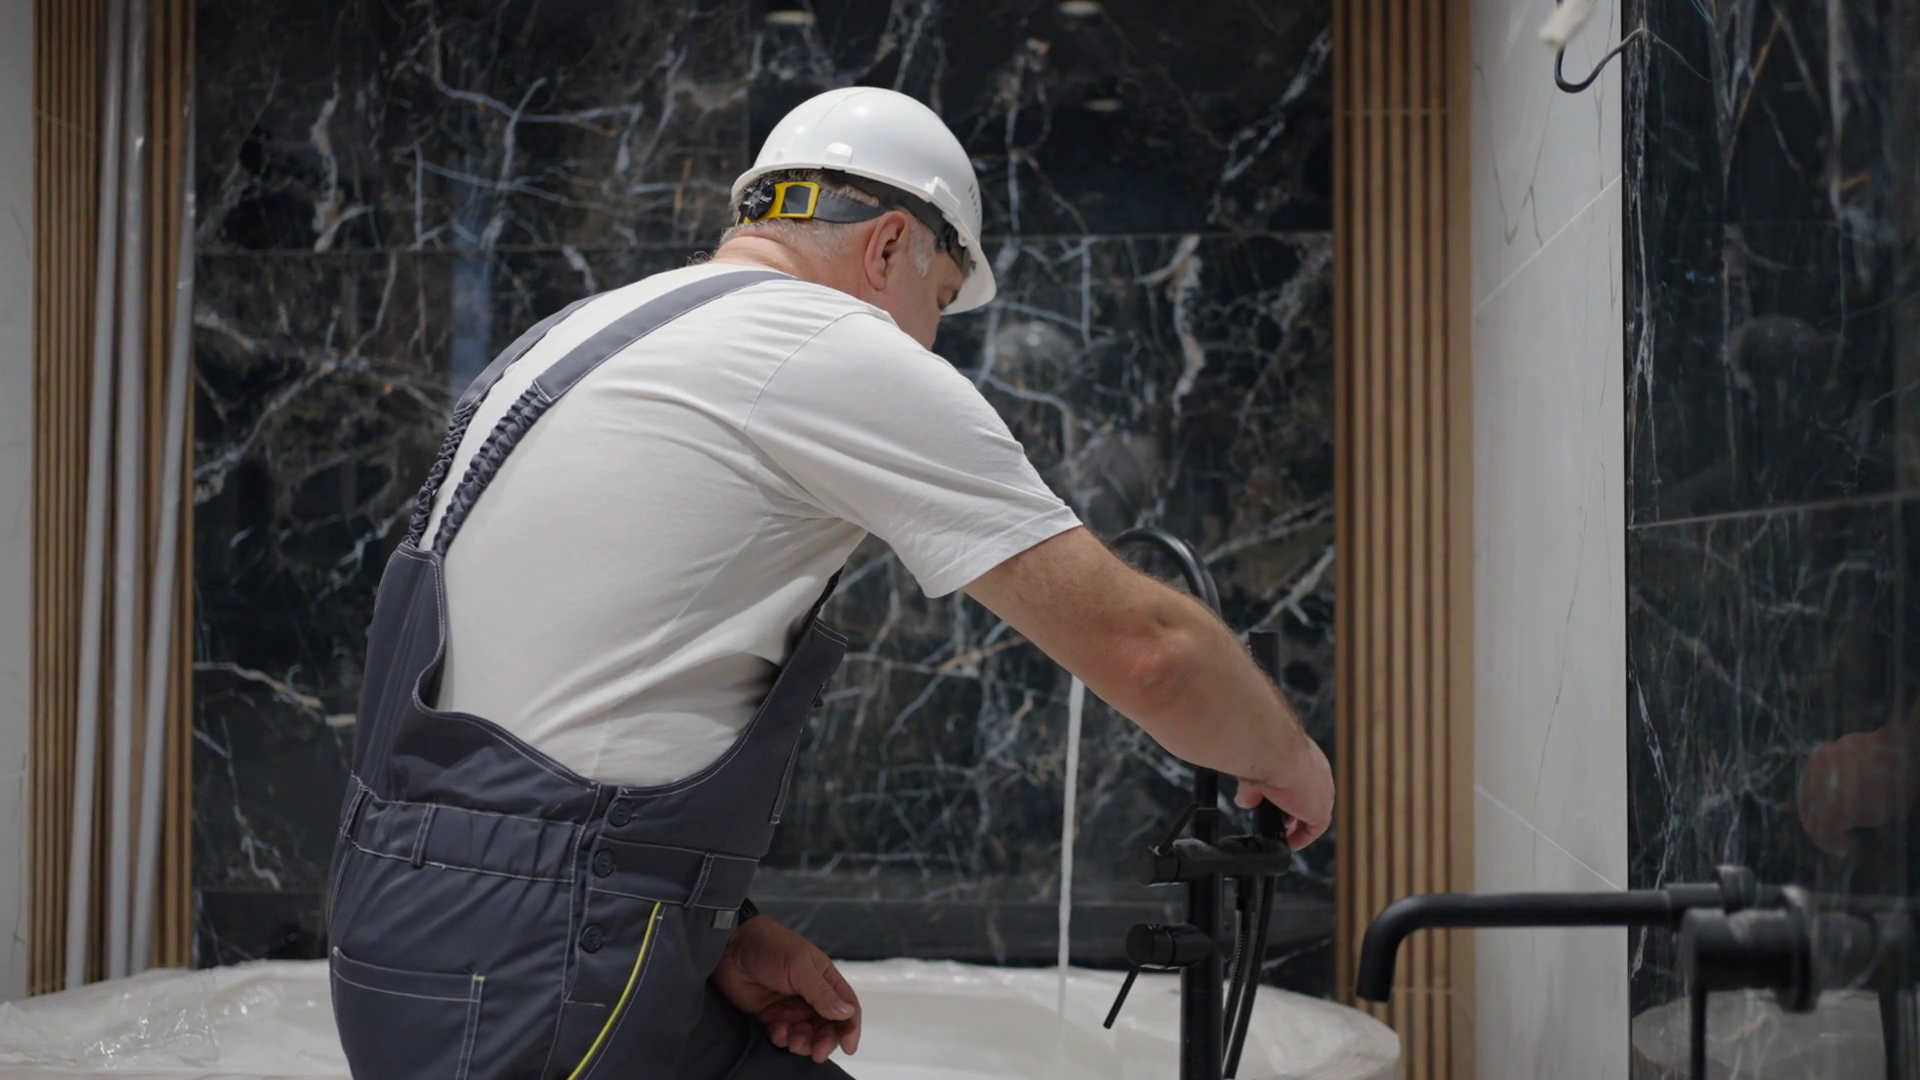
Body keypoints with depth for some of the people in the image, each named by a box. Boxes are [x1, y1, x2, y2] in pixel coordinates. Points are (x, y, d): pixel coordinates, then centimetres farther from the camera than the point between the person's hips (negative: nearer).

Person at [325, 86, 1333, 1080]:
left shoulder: (585, 332, 16)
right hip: (525, 977, -9)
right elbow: (1142, 644, -9)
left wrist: (722, 927, 9)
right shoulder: (842, 353, -9)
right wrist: (1287, 758, 10)